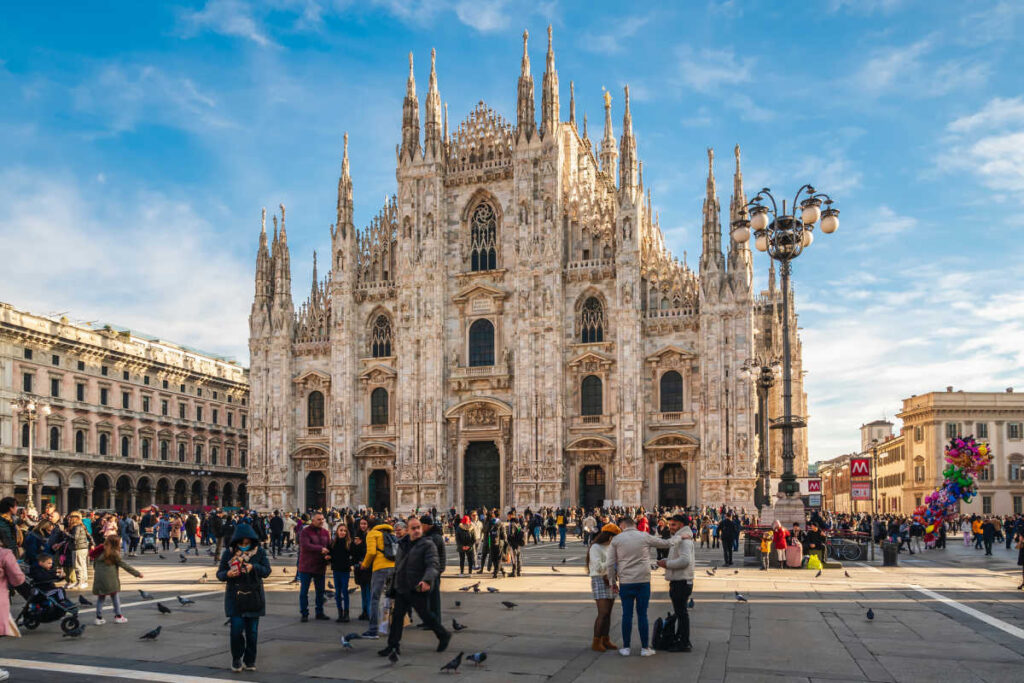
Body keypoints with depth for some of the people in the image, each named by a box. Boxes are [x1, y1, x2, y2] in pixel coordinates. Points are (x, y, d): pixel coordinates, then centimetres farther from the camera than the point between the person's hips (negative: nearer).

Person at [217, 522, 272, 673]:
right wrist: (227, 574, -22)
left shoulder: (259, 552, -1)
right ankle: (236, 659, 14)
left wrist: (253, 567, -23)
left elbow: (267, 571, -5)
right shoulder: (229, 553, -1)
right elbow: (219, 574, 1)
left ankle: (250, 660, 21)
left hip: (254, 597, 1)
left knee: (252, 631, 5)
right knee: (236, 629, -7)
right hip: (235, 597, -1)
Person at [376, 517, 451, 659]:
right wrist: (395, 580, 24)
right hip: (401, 588, 6)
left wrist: (427, 580, -39)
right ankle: (393, 645, 15)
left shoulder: (427, 545, -11)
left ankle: (443, 635, 24)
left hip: (417, 589, -6)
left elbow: (433, 564, -23)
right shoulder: (402, 544, 10)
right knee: (397, 616, 6)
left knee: (425, 614, 3)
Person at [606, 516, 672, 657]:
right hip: (643, 581, 0)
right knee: (642, 614, 6)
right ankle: (645, 648, 11)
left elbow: (610, 564, 0)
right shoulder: (645, 537, 2)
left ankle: (626, 647, 12)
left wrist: (613, 582, 11)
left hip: (625, 582, 0)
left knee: (627, 614, 7)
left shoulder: (616, 540, 1)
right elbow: (665, 543, 12)